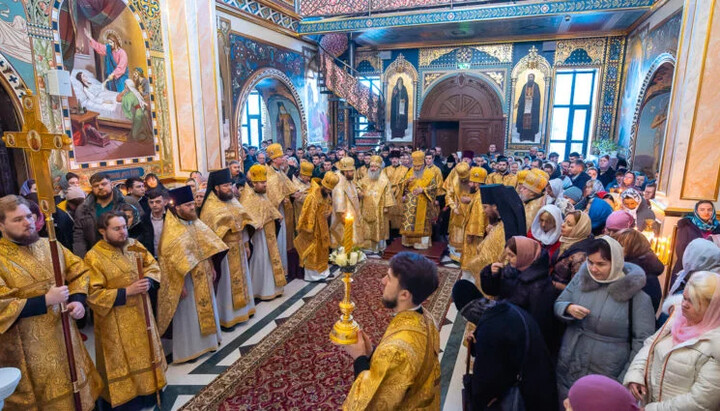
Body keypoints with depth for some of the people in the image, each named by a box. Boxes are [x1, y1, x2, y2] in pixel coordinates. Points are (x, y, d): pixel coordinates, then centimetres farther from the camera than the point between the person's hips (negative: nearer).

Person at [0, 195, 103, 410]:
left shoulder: (50, 245, 3)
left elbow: (78, 271, 8)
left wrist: (78, 301, -9)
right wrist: (46, 300, -24)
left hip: (64, 335, 5)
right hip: (28, 347, -5)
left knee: (75, 393, 19)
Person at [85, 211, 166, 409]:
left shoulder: (134, 245, -1)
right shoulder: (94, 257, -17)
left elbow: (152, 265, 8)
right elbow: (94, 295, -19)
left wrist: (148, 281, -12)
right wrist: (126, 292, -24)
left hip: (140, 311, 6)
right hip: (116, 321, -5)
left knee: (144, 351, 18)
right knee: (123, 360, 8)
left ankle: (147, 391, 36)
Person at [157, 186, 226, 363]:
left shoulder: (195, 222, 3)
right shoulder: (171, 231, -20)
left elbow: (207, 247, 10)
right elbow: (171, 260, -19)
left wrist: (211, 268, 10)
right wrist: (180, 285, -18)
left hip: (202, 277, 8)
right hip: (186, 280, -7)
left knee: (205, 308, 18)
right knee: (188, 314, 5)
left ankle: (205, 341, 36)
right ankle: (187, 350, 22)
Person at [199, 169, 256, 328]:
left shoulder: (233, 200, 5)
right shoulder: (210, 207, -17)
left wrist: (246, 244, 12)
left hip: (238, 249, 7)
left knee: (239, 279, 19)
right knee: (226, 284, 5)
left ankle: (241, 309, 36)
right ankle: (226, 316, 21)